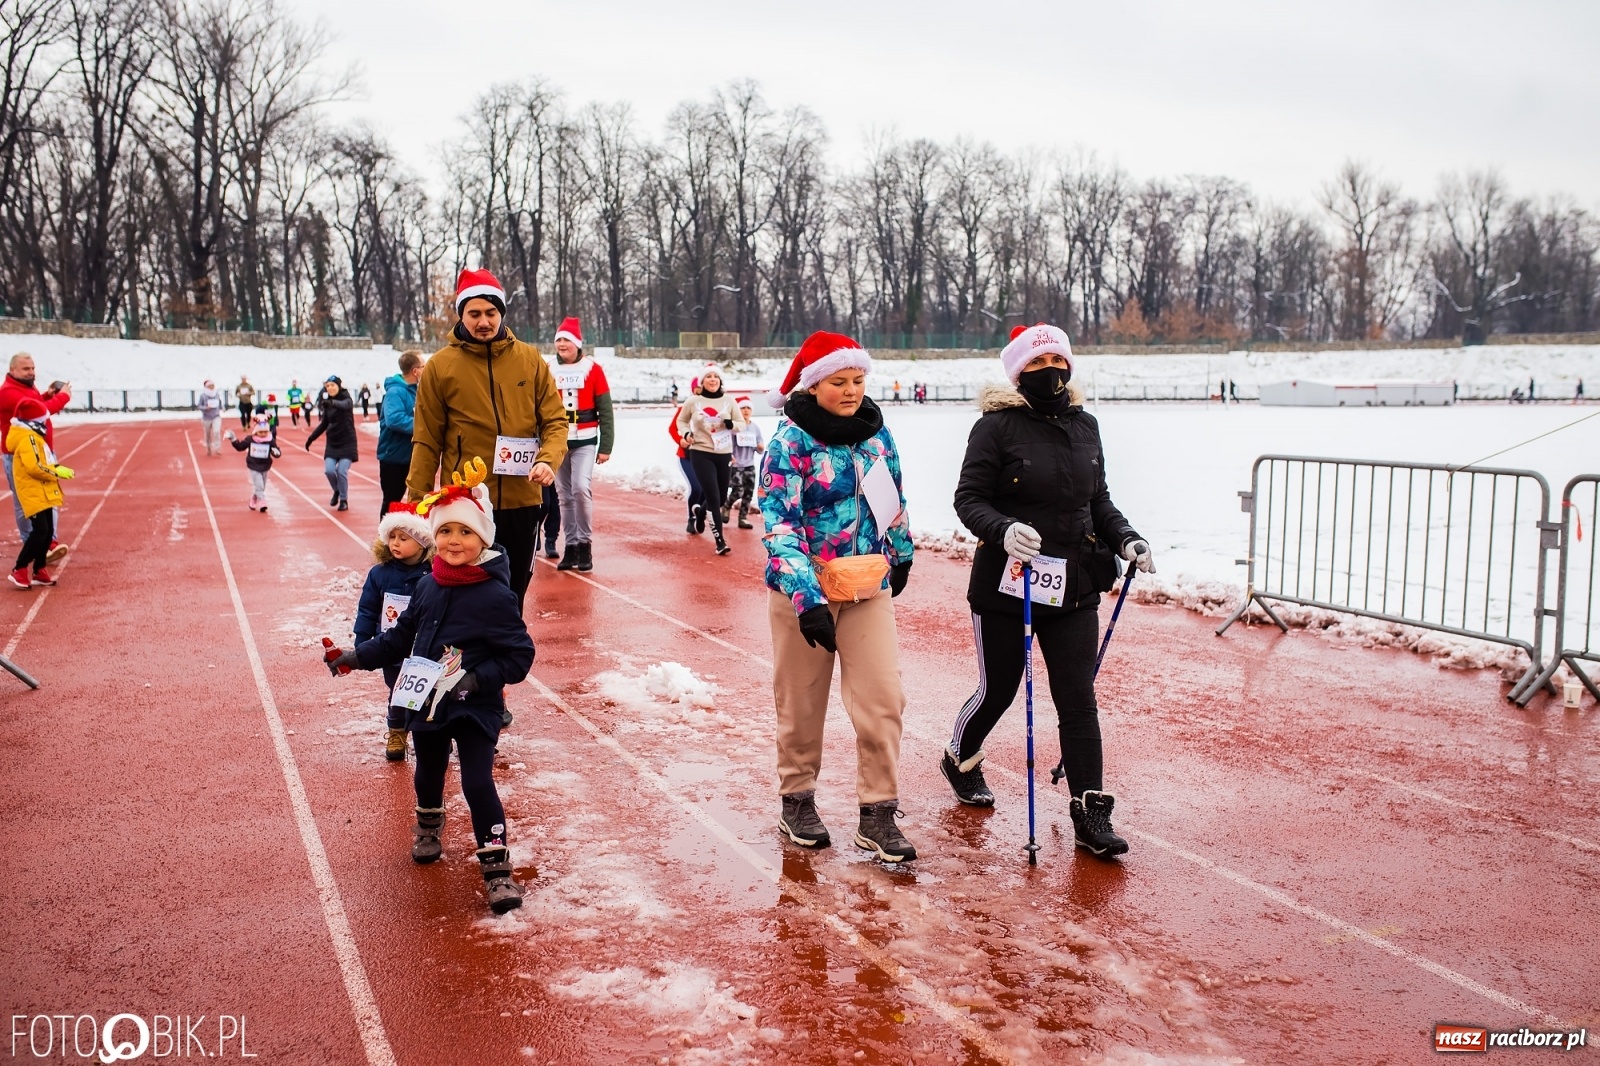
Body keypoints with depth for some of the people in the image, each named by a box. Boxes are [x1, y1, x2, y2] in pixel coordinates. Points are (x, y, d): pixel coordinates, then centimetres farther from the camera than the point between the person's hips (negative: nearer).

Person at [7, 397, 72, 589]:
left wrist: (57, 469, 4)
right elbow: (33, 467, -25)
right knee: (39, 531, -13)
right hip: (33, 494, -10)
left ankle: (39, 570, 17)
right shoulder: (27, 438, -16)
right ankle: (19, 570, -6)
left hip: (43, 494, 10)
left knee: (47, 532, 10)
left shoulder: (34, 436, 17)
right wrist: (57, 472, -17)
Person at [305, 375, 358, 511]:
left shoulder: (347, 399, -11)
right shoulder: (327, 403, 4)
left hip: (347, 443, -4)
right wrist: (311, 437, 12)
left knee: (342, 472, -11)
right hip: (332, 442, 4)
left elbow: (344, 405, -37)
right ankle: (336, 491, 19)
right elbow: (324, 423, 16)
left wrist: (332, 403, -58)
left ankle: (344, 500, 6)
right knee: (328, 470, -9)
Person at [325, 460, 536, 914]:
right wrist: (358, 657, 8)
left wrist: (476, 679, -26)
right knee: (428, 774, 24)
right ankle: (428, 828, 53)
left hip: (476, 709, -6)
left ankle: (497, 867, 1)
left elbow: (519, 656, -17)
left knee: (478, 784, -9)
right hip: (426, 704, 6)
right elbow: (401, 637, 12)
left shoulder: (496, 596, -19)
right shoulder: (428, 586, -1)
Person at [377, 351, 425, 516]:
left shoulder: (414, 391, 9)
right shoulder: (395, 391, -19)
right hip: (394, 456, -8)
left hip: (407, 456, 8)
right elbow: (394, 419, -34)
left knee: (397, 500, 17)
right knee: (391, 502, -1)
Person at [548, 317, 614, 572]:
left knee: (581, 488, -18)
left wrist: (606, 447, -4)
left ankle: (585, 544, -6)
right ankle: (570, 546, 14)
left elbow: (605, 411, -1)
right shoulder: (549, 371, 5)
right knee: (564, 496, 6)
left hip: (585, 441, -3)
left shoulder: (592, 369, -2)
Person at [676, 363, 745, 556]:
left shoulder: (728, 400, 0)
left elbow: (742, 424, 5)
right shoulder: (693, 402, -3)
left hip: (724, 454, 3)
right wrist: (686, 433, -7)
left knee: (721, 498, 15)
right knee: (713, 497, -12)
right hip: (701, 454, -3)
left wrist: (731, 424, -17)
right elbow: (681, 420, 13)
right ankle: (719, 540, -6)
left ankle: (700, 513, 48)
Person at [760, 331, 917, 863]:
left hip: (869, 585, 4)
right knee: (802, 703, 10)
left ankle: (878, 813, 7)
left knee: (882, 699, -4)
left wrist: (901, 554, 28)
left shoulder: (874, 432, 2)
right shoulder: (790, 442, -13)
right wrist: (807, 599, -29)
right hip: (803, 589, -4)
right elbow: (779, 526, -21)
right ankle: (797, 799, 29)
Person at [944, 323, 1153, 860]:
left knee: (1078, 700, 0)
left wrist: (1126, 540, 1)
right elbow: (969, 499, -11)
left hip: (1074, 588, 4)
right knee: (998, 691, 11)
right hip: (1004, 585, -4)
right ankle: (959, 759, 41)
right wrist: (1004, 531, -29)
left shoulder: (1085, 425, 8)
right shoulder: (997, 426, -9)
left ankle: (1091, 814, 7)